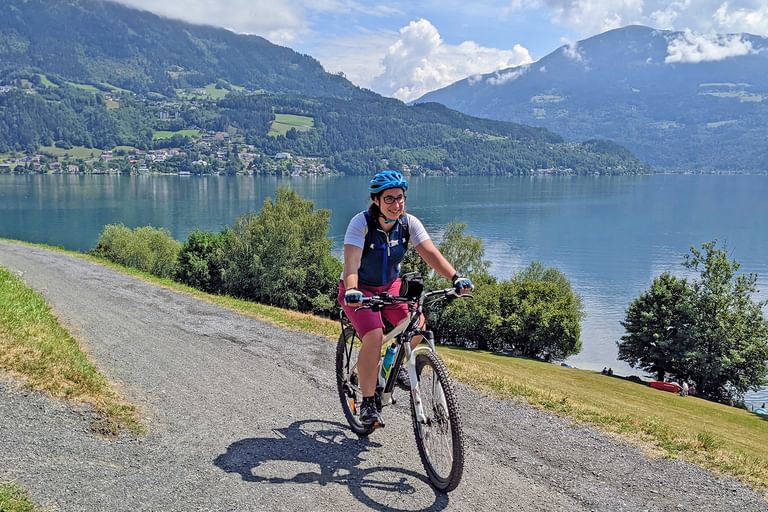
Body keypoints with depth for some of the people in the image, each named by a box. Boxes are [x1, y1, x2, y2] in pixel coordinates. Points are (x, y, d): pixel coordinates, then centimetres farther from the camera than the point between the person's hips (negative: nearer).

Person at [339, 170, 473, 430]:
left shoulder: (409, 223, -12)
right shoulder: (361, 223, -24)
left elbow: (431, 254, -20)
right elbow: (351, 263, -35)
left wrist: (456, 278, -36)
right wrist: (352, 291, -54)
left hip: (390, 286, 4)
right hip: (360, 290, -4)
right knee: (374, 336, -27)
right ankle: (368, 403, -10)